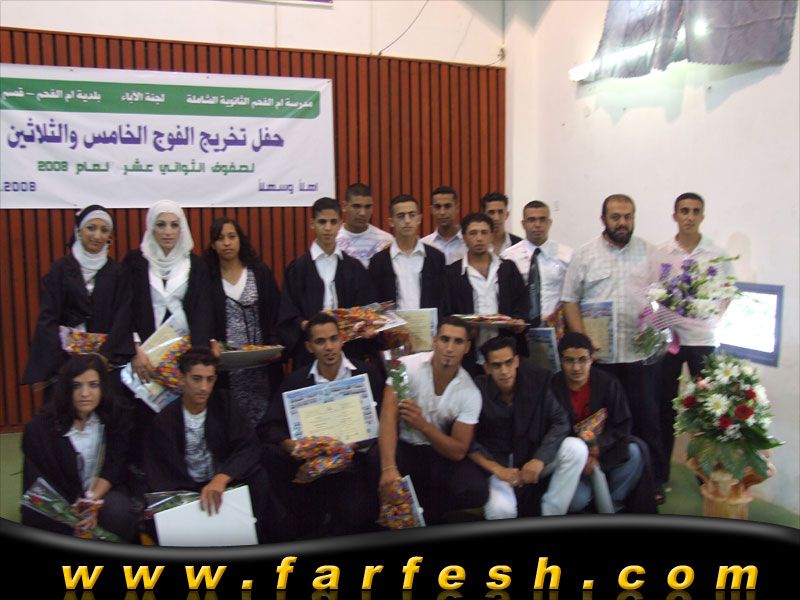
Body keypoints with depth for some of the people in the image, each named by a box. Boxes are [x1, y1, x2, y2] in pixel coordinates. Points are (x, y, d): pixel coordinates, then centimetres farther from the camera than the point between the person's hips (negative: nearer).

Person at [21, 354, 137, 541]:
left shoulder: (114, 415, -3)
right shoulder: (40, 428, -10)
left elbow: (114, 465, -6)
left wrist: (93, 499, -23)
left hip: (103, 491, 1)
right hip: (59, 499, -1)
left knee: (119, 513, -30)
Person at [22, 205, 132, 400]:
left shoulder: (116, 272, 7)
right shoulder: (61, 268, 4)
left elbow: (122, 318, 1)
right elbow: (47, 318, -1)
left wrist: (104, 355, -12)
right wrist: (64, 359, -12)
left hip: (106, 357, 0)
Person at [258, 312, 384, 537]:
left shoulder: (365, 374, 2)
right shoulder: (296, 380, 4)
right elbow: (269, 426, 0)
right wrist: (288, 444, -23)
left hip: (354, 459, -2)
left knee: (356, 513, -29)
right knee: (270, 454, -24)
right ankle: (311, 526, -5)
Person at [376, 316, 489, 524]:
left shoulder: (470, 393, -12)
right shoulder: (408, 367, -17)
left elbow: (458, 451, -13)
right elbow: (388, 417, -25)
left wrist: (423, 424, -31)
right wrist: (389, 468, -40)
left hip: (441, 451, 1)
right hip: (403, 446, -1)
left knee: (476, 490, -25)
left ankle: (425, 513, 3)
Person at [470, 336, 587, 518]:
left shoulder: (538, 380, -12)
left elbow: (560, 422, -10)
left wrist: (540, 459, -22)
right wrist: (497, 470, -24)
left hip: (534, 457, 4)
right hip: (496, 464, -3)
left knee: (576, 448, -22)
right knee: (500, 510, -33)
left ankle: (550, 517, -11)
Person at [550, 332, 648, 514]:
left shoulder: (608, 383, -10)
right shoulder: (552, 388, -17)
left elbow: (622, 425, -6)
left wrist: (598, 447, -21)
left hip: (602, 450, 3)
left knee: (633, 453, -25)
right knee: (577, 500, -25)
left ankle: (612, 506, -7)